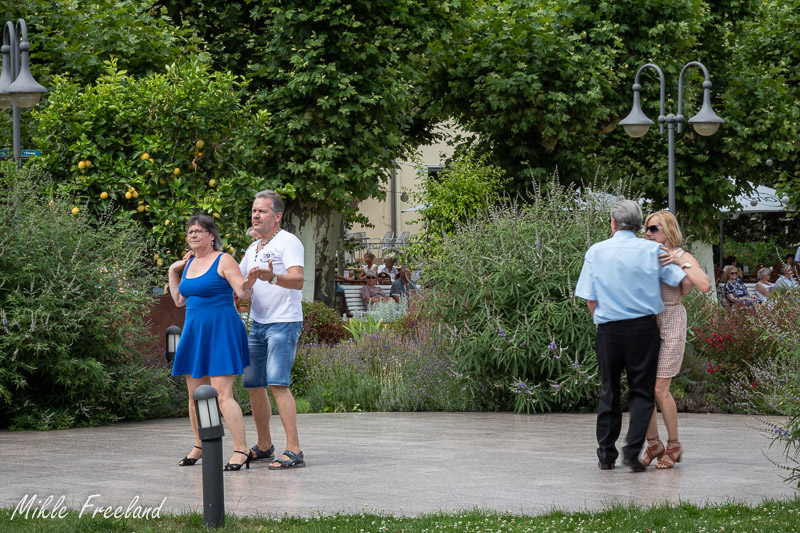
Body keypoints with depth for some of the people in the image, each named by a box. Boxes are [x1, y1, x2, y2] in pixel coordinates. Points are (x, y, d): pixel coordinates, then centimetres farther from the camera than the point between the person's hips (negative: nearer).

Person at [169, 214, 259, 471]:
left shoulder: (223, 260, -7)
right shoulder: (191, 263, 14)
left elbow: (242, 293, -16)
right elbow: (179, 300, 23)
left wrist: (248, 284, -38)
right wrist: (173, 271, 16)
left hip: (220, 331, -8)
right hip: (195, 331, 8)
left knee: (222, 394, -15)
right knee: (195, 394, 11)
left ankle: (241, 450, -16)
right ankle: (199, 446, 25)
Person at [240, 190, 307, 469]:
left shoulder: (288, 242, -7)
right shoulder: (253, 249, 19)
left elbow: (297, 280, -22)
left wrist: (272, 277, -41)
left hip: (283, 323, -8)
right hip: (258, 324, 8)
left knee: (278, 384, -18)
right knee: (253, 384, 10)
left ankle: (294, 451, -20)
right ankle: (264, 446, 23)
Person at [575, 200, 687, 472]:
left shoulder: (596, 252, 0)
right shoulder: (652, 250, -3)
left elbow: (589, 297, 0)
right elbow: (682, 280, -4)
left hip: (608, 329, 1)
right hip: (643, 327, -1)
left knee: (609, 391, 12)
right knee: (642, 391, 4)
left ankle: (606, 454, 13)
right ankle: (632, 451, -9)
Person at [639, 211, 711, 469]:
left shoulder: (683, 258, -5)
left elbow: (704, 285, -21)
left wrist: (681, 263, -20)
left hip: (670, 324, -5)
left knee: (660, 389, -7)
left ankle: (674, 445, 7)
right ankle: (654, 444, 12)